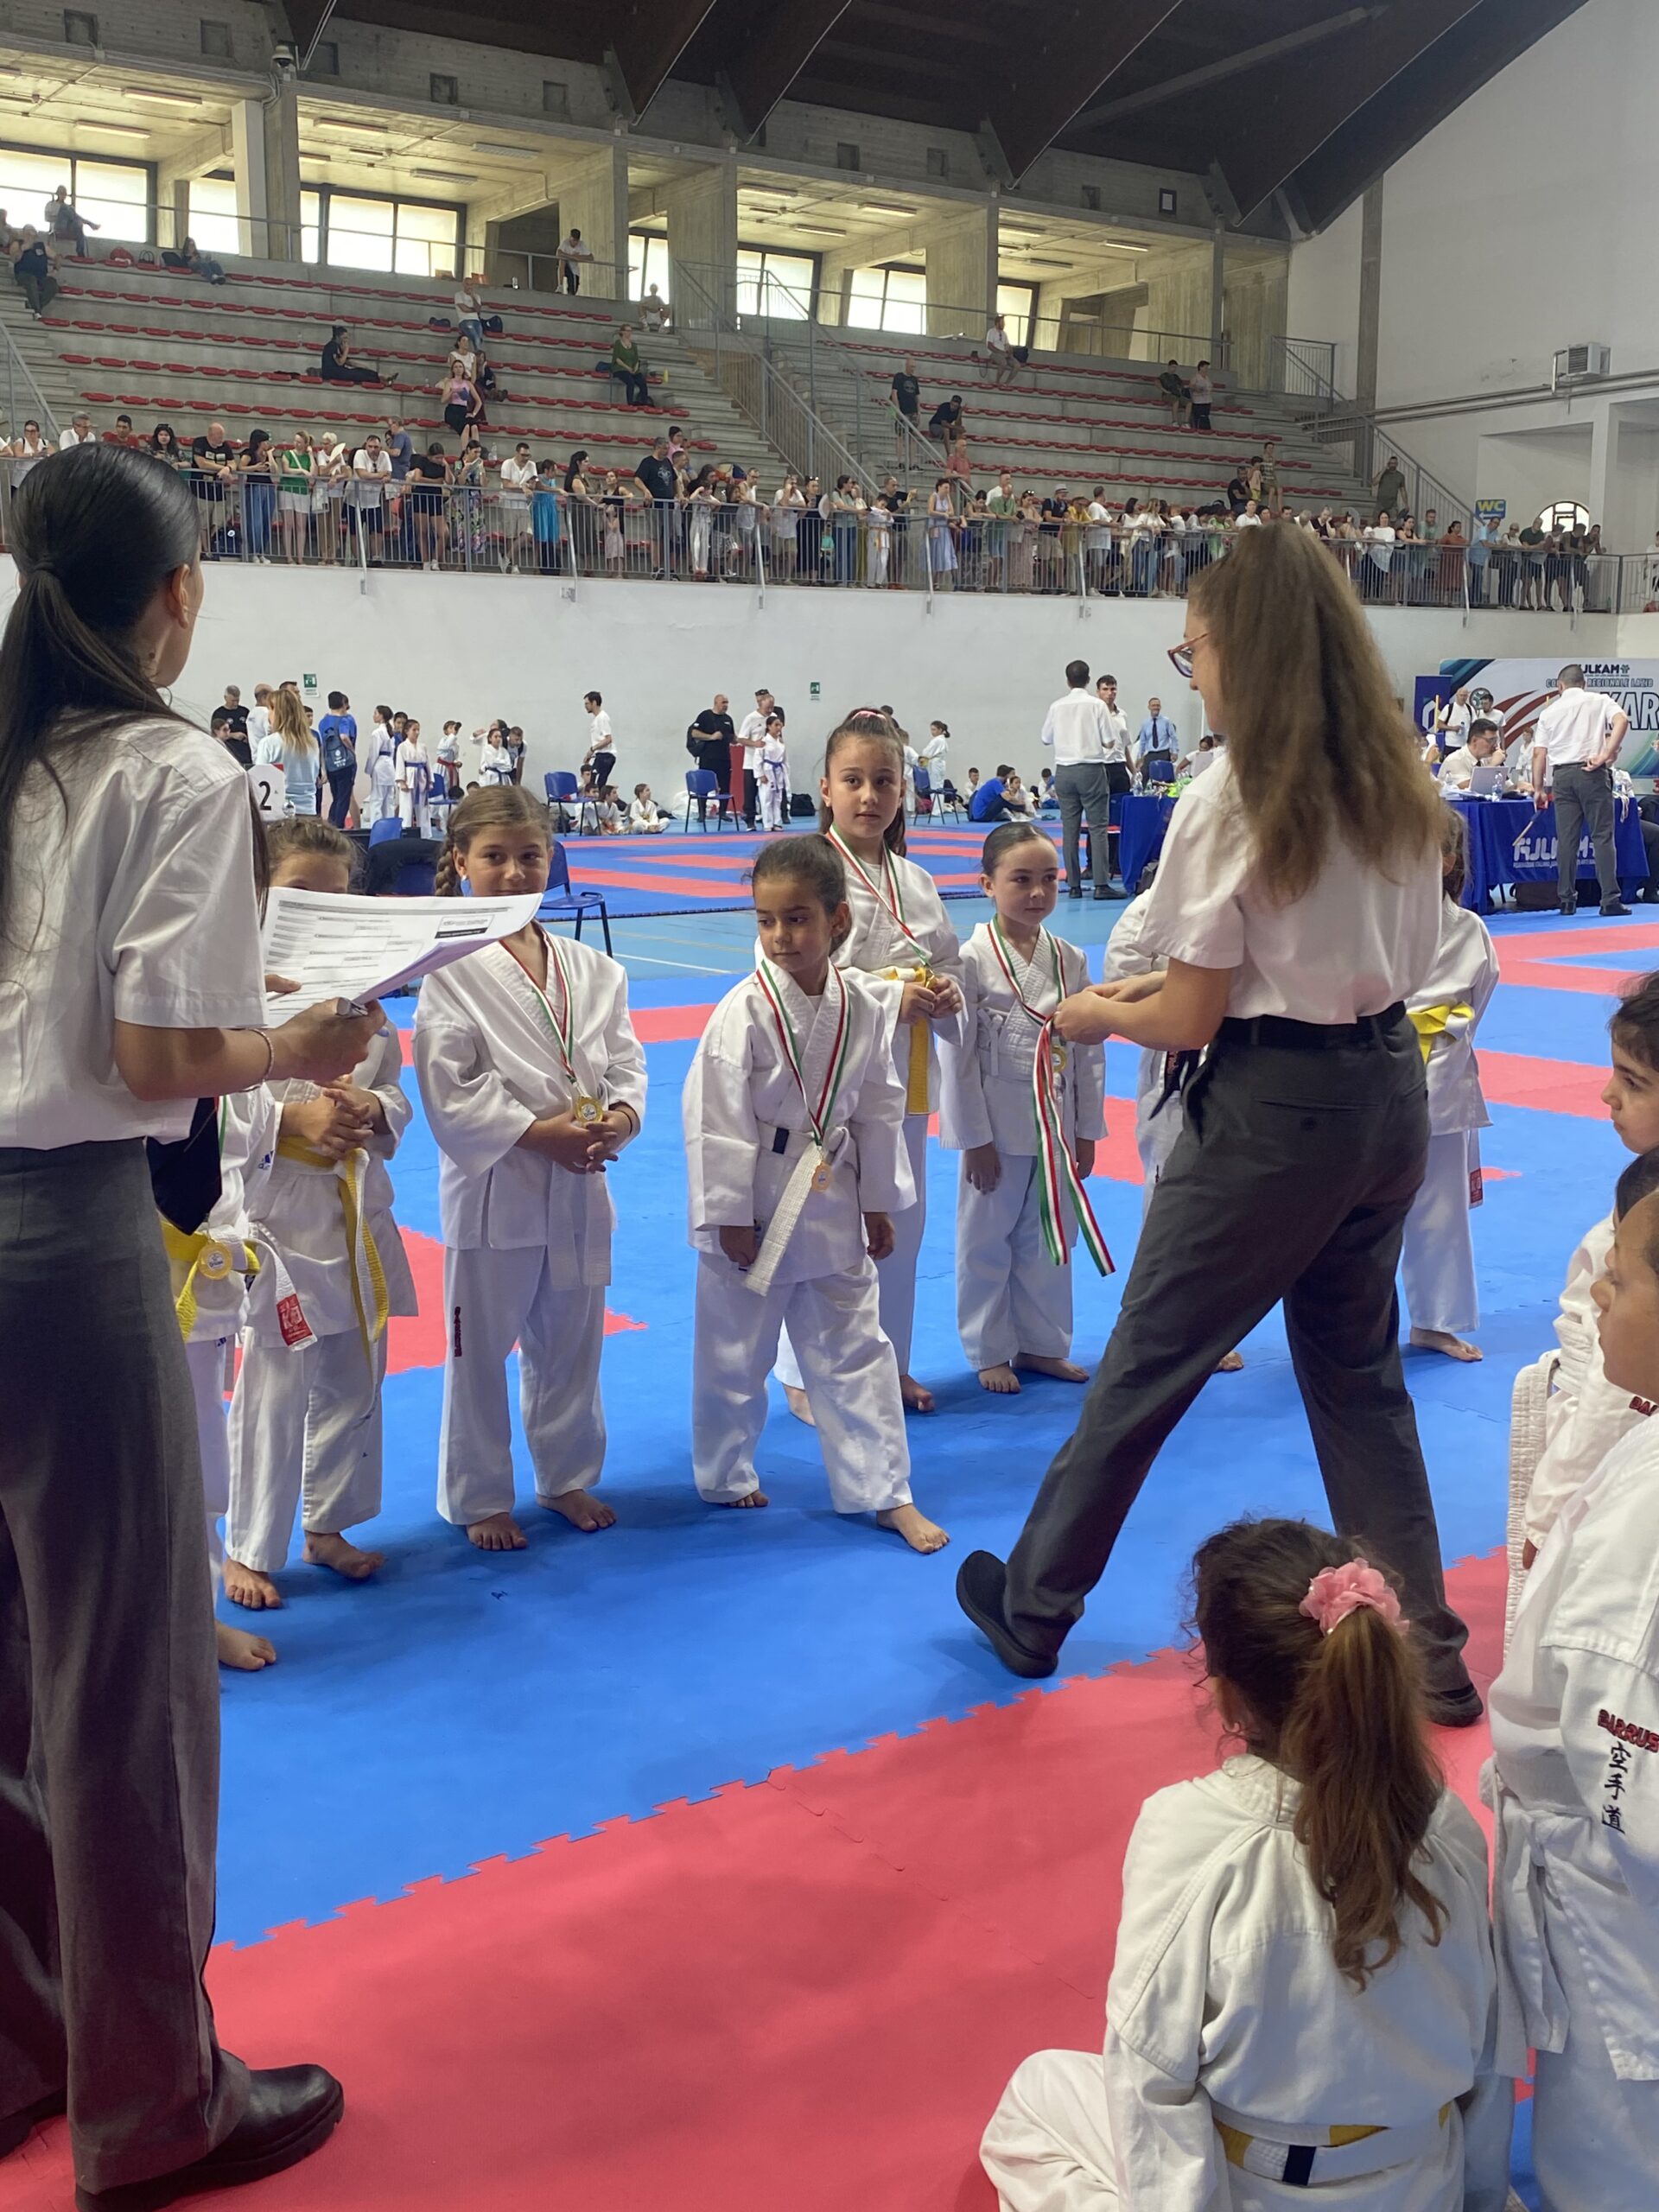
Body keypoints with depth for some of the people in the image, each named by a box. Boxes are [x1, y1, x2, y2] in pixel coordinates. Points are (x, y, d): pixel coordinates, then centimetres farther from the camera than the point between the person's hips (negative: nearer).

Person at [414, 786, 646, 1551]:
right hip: (494, 1192, -5)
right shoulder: (452, 972, -10)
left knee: (571, 1344, 17)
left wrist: (619, 1116, -12)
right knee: (479, 1354, 7)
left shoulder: (590, 969, 5)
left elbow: (624, 1059, 8)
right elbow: (449, 1090, -14)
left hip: (580, 1188, 5)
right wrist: (536, 1133, -20)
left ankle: (568, 1478, 35)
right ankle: (479, 1500, 22)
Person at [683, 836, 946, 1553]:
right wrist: (731, 1218, -14)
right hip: (755, 1207, -4)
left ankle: (885, 1492, 19)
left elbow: (879, 1108, 6)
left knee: (856, 1346, 10)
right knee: (735, 1352, 11)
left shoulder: (865, 1004, -4)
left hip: (832, 1203, 4)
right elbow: (717, 1119, -15)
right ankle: (725, 1476, 32)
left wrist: (880, 1203, 9)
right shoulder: (745, 1012, -18)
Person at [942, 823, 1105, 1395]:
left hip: (1057, 1124, 4)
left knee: (1050, 1238, 14)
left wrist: (1086, 1131, 6)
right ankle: (990, 1352, 22)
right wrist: (975, 1139, -11)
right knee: (987, 1242, 7)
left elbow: (1089, 1051, 7)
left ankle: (1041, 1345, 29)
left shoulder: (1070, 960, 2)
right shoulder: (972, 960, -11)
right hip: (998, 1125, -4)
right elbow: (959, 1055, -10)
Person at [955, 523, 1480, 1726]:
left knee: (1146, 1366, 9)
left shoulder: (1231, 803, -18)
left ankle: (1033, 1607, 27)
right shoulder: (1400, 785, 2)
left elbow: (1190, 1023, -14)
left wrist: (1098, 1013, 7)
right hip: (1390, 1097, 7)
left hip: (1273, 1116, -7)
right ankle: (1424, 1653, 25)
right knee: (1360, 1373, 20)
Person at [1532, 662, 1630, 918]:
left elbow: (1539, 754, 8)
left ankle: (1567, 900, 4)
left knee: (1566, 838, 5)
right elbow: (1621, 720, -13)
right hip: (1592, 773, -2)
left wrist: (1538, 789, 13)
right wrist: (1606, 756, -14)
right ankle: (1610, 899, -8)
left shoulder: (1550, 711, 12)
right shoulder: (1599, 701, 7)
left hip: (1562, 775, 2)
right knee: (1602, 835, -3)